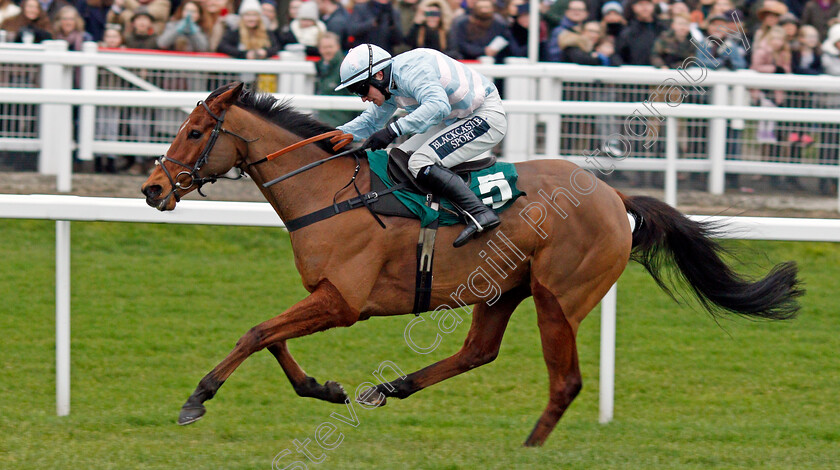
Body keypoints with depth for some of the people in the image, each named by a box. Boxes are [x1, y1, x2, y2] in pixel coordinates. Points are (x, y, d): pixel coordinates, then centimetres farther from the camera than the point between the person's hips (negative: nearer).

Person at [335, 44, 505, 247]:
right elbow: (371, 122, 20)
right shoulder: (389, 84, 5)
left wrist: (393, 130, -44)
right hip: (455, 121, 11)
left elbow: (439, 106, -42)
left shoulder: (411, 71, -25)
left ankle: (480, 214, -29)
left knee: (420, 162, -24)